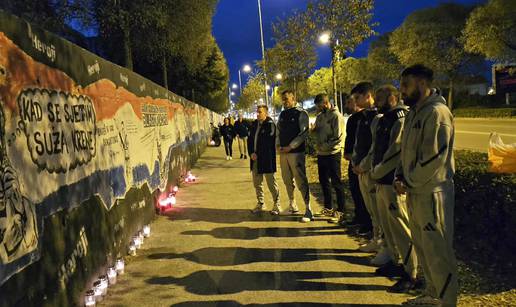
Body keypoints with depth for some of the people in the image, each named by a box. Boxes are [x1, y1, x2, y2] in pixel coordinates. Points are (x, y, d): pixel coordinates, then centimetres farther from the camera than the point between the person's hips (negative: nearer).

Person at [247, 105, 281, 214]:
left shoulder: (270, 124, -9)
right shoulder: (254, 124, 12)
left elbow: (268, 143, -14)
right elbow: (250, 139, 13)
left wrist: (258, 154, -11)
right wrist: (251, 153, -1)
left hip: (266, 159, -7)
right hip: (255, 158, 7)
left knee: (271, 183, -1)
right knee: (257, 182, 13)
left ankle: (277, 205, 10)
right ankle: (260, 204, 26)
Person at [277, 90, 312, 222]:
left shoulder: (301, 113, -6)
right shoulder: (282, 114, 14)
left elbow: (304, 133, -13)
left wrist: (290, 147, -15)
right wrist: (278, 145, 3)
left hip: (296, 152, -7)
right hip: (283, 152, 7)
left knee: (301, 181, -7)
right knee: (287, 180, 13)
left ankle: (308, 210, -2)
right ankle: (292, 205, 28)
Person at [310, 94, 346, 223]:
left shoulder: (336, 115, -11)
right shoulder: (320, 116, 12)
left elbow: (338, 137, -16)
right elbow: (315, 132, 18)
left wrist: (324, 146, -15)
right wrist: (312, 130, -4)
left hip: (333, 154, -8)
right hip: (321, 154, 8)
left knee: (336, 183, -2)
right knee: (324, 182, 15)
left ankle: (340, 211, 5)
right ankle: (328, 208, 28)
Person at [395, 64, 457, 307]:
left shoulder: (437, 112, -16)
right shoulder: (414, 113, 13)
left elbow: (434, 158, -21)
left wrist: (409, 183, -12)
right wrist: (400, 177, 4)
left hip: (432, 193, -9)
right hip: (415, 193, 9)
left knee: (438, 252, 0)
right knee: (422, 248, 19)